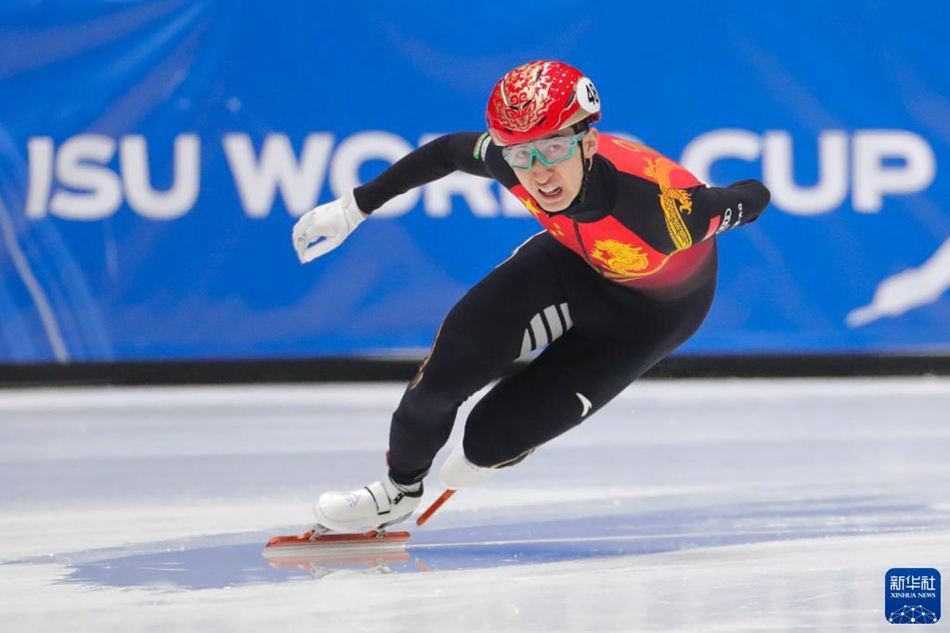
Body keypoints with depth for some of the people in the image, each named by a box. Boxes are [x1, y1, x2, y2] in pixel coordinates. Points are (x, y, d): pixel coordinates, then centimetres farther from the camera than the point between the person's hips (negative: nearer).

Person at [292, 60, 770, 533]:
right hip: (577, 258, 4)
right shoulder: (511, 160, -29)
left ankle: (496, 449, 32)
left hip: (656, 306, -4)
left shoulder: (659, 204, -44)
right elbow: (447, 151, -7)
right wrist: (352, 209, -1)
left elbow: (752, 200, -27)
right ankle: (400, 488, 23)